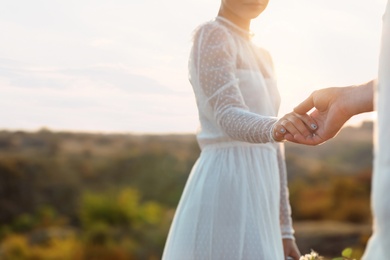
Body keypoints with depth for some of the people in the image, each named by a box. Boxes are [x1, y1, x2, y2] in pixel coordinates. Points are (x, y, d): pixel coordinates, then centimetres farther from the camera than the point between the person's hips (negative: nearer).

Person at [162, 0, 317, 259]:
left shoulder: (260, 57, 23)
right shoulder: (211, 35, -5)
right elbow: (229, 117, -22)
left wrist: (283, 229, 19)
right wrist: (276, 128, -44)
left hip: (251, 201, 10)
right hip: (224, 199, -10)